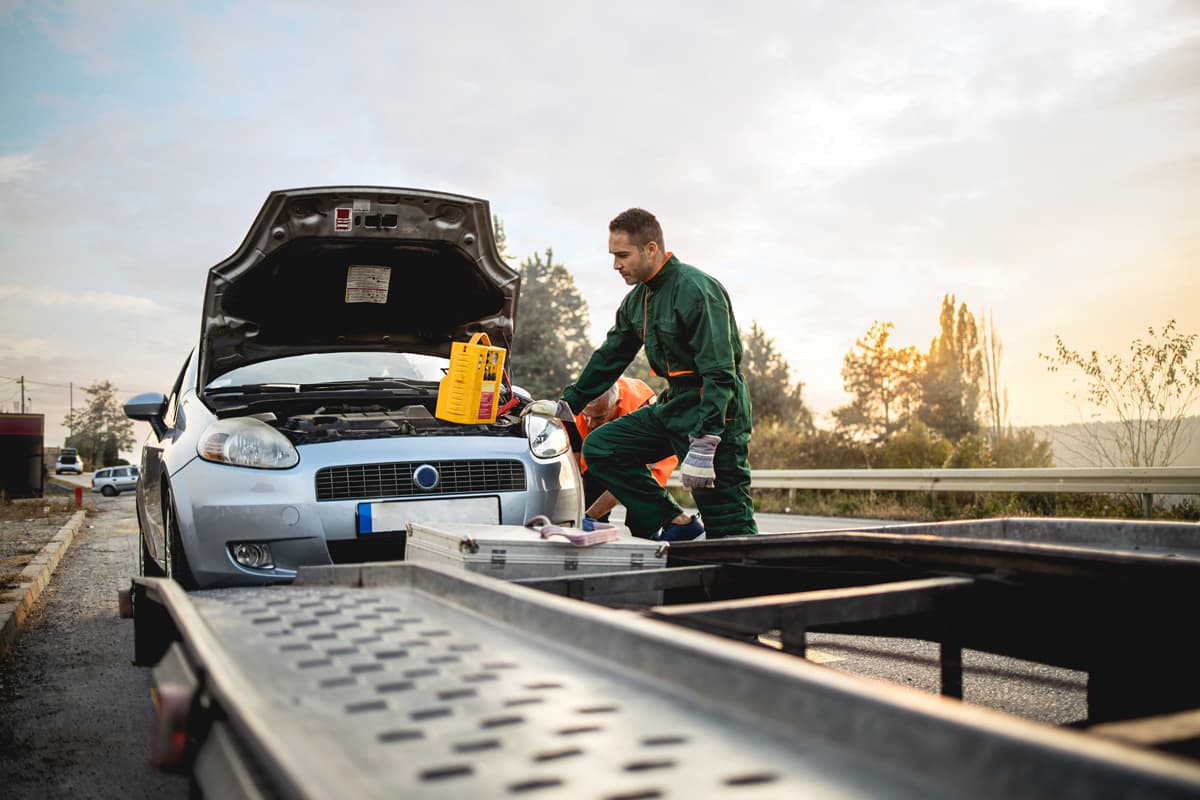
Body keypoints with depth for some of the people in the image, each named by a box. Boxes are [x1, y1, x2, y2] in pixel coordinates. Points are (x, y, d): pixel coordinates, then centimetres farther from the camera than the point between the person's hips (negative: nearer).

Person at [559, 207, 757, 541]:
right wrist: (566, 404, 21)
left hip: (714, 413, -9)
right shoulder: (637, 300, 10)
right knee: (599, 448, 3)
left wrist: (703, 444, -30)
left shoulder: (697, 289, -18)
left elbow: (720, 374, -24)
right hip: (673, 405, 9)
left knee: (727, 525, -9)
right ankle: (674, 524, 0)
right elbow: (608, 359, 23)